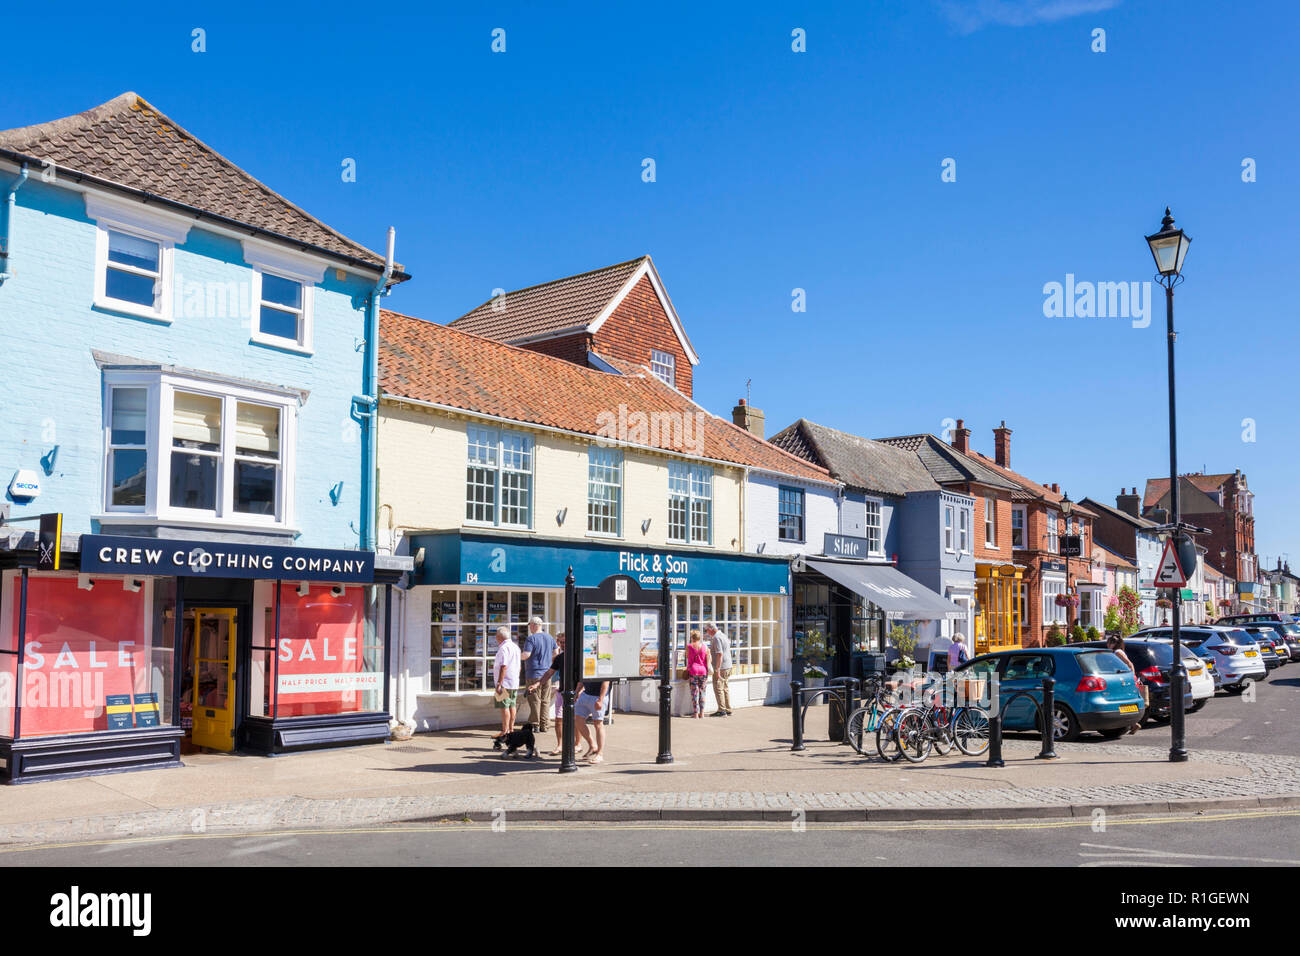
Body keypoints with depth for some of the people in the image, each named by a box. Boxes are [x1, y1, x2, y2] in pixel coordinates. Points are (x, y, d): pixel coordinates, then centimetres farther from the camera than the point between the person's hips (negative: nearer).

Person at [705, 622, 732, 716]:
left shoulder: (716, 638, -16)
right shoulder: (723, 635, 15)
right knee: (725, 688, 13)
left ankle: (722, 710, -4)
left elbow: (719, 654, -23)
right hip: (728, 666, 10)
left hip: (721, 667, -10)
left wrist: (717, 670, -22)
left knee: (718, 688, -4)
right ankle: (728, 710, 17)